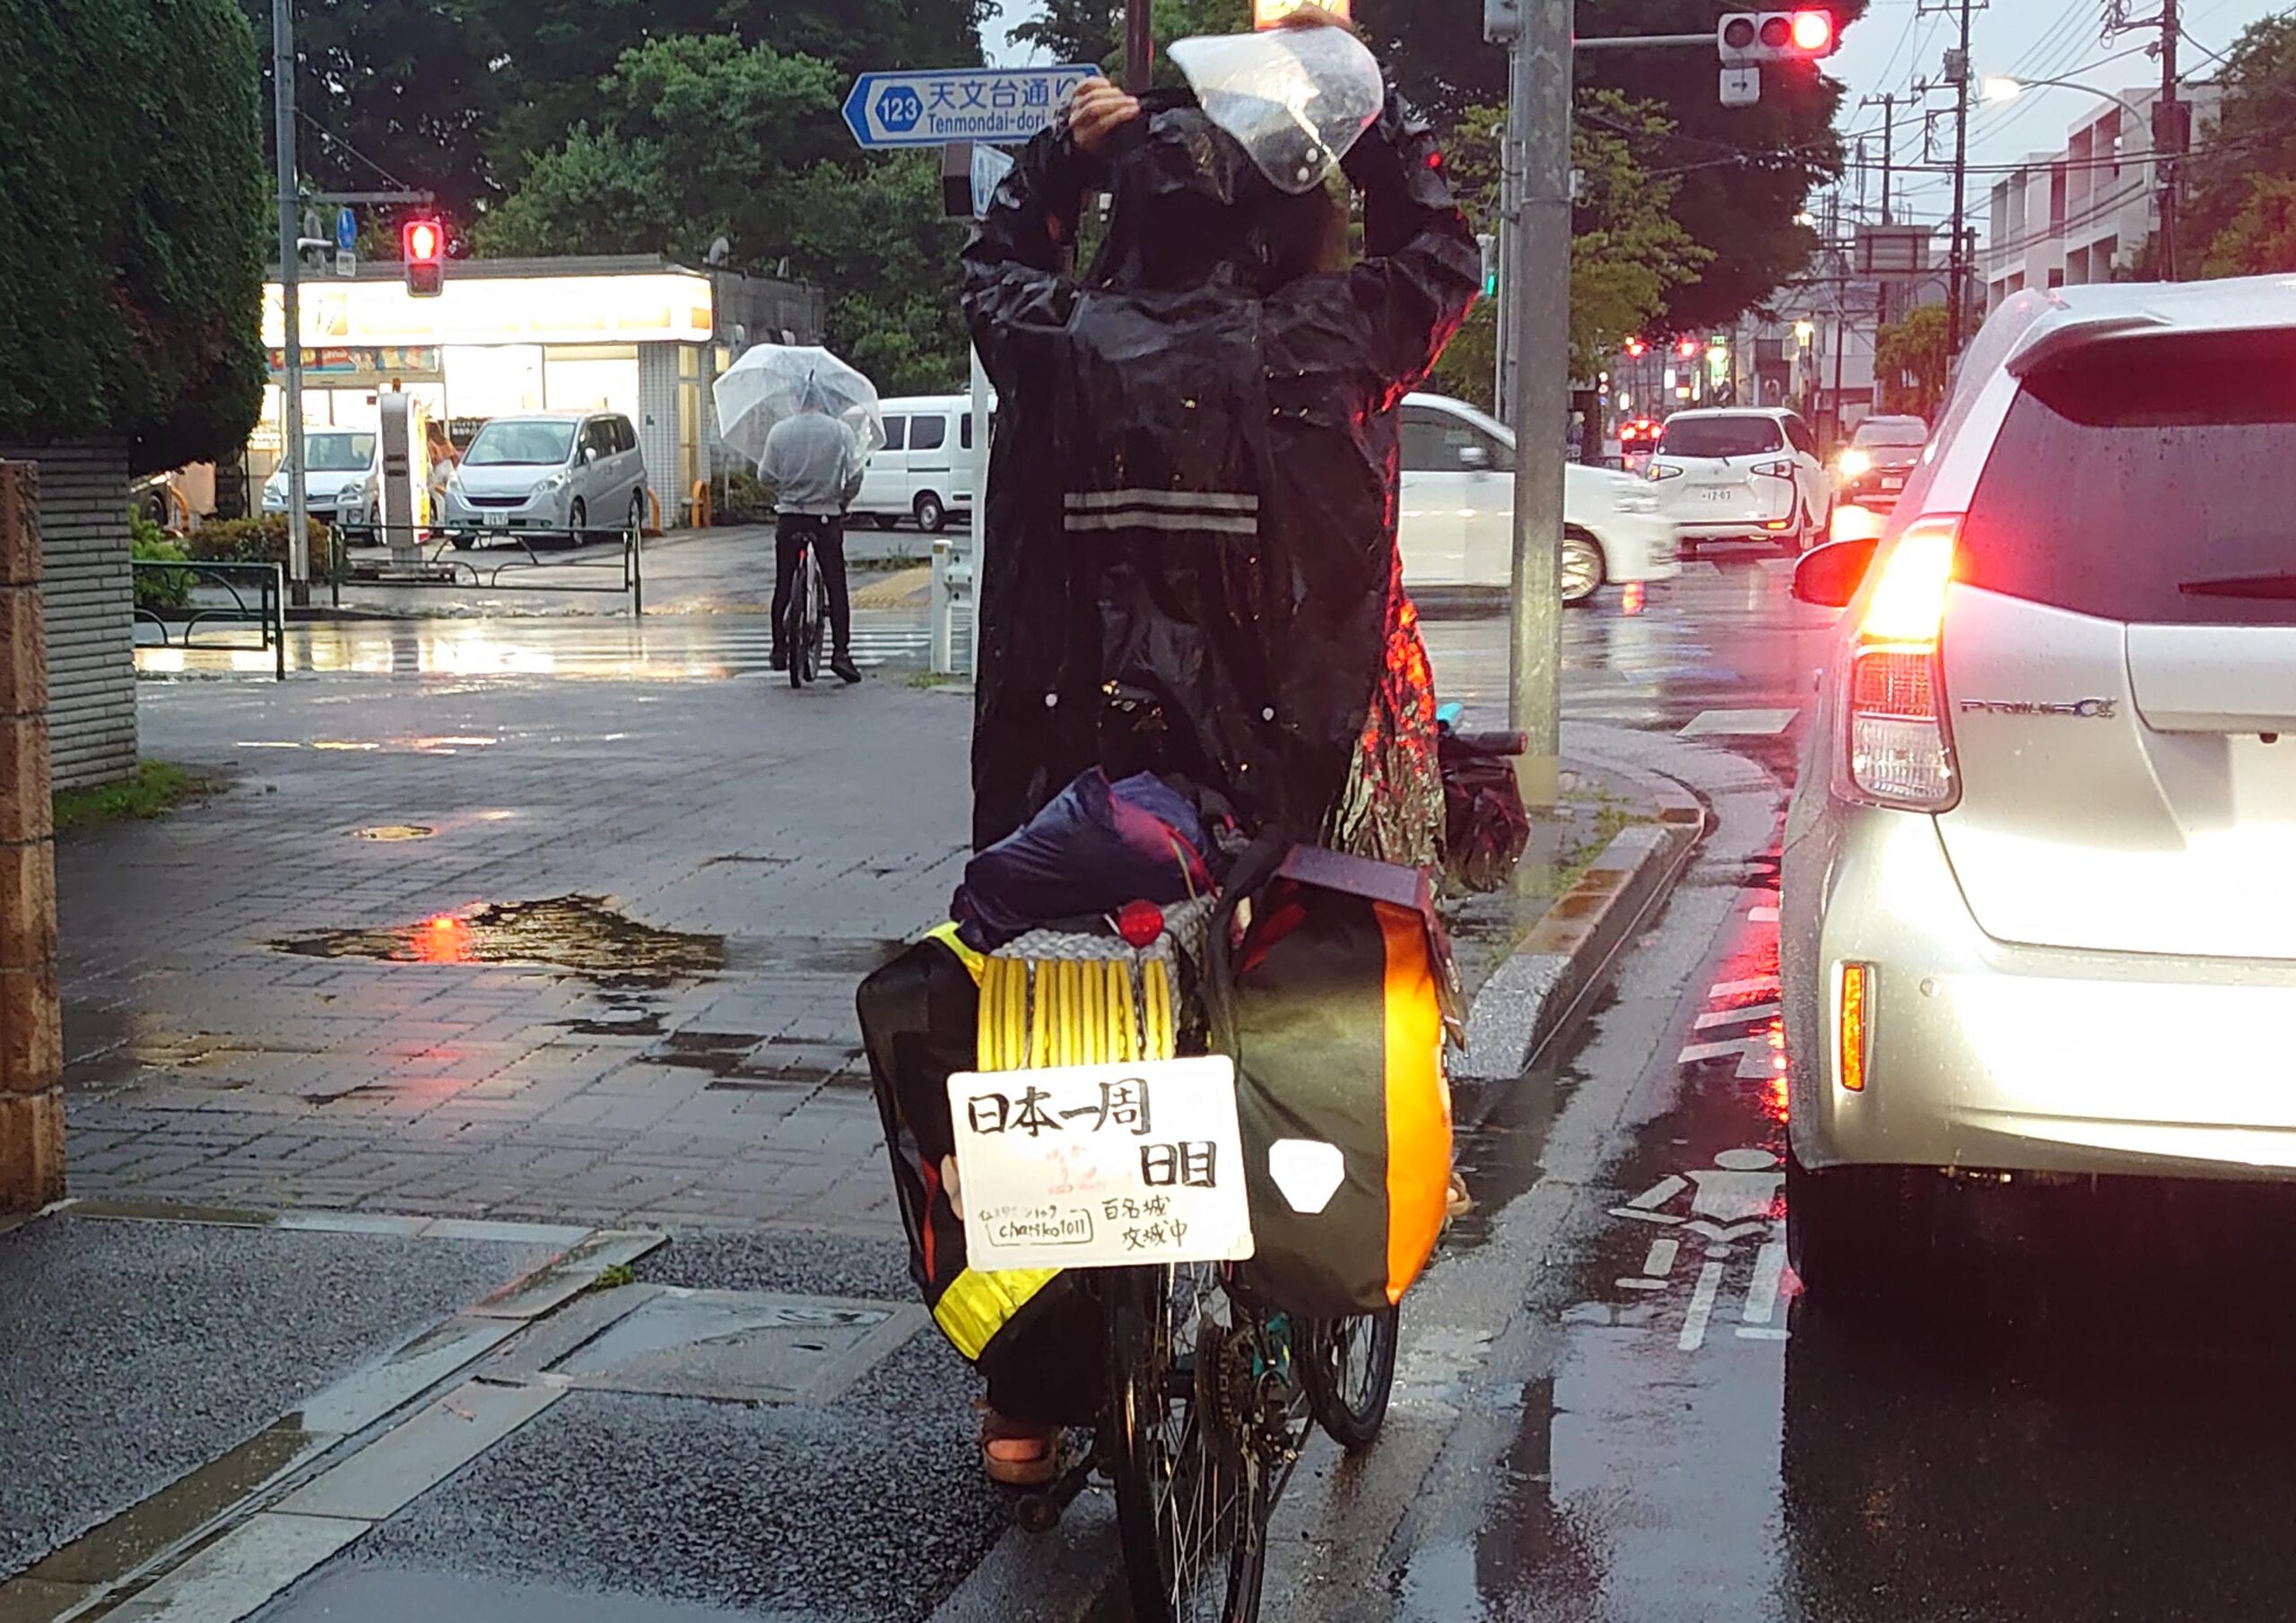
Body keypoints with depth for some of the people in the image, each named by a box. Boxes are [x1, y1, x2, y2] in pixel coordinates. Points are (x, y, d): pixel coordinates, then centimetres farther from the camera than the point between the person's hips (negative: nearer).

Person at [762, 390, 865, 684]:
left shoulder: (779, 431, 1)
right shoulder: (841, 431, -2)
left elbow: (766, 475, 2)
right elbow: (855, 474, -6)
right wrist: (844, 501, 10)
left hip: (789, 515, 1)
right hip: (827, 516, -1)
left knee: (783, 585, 10)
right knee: (836, 585, 2)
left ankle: (779, 649, 9)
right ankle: (841, 651, -5)